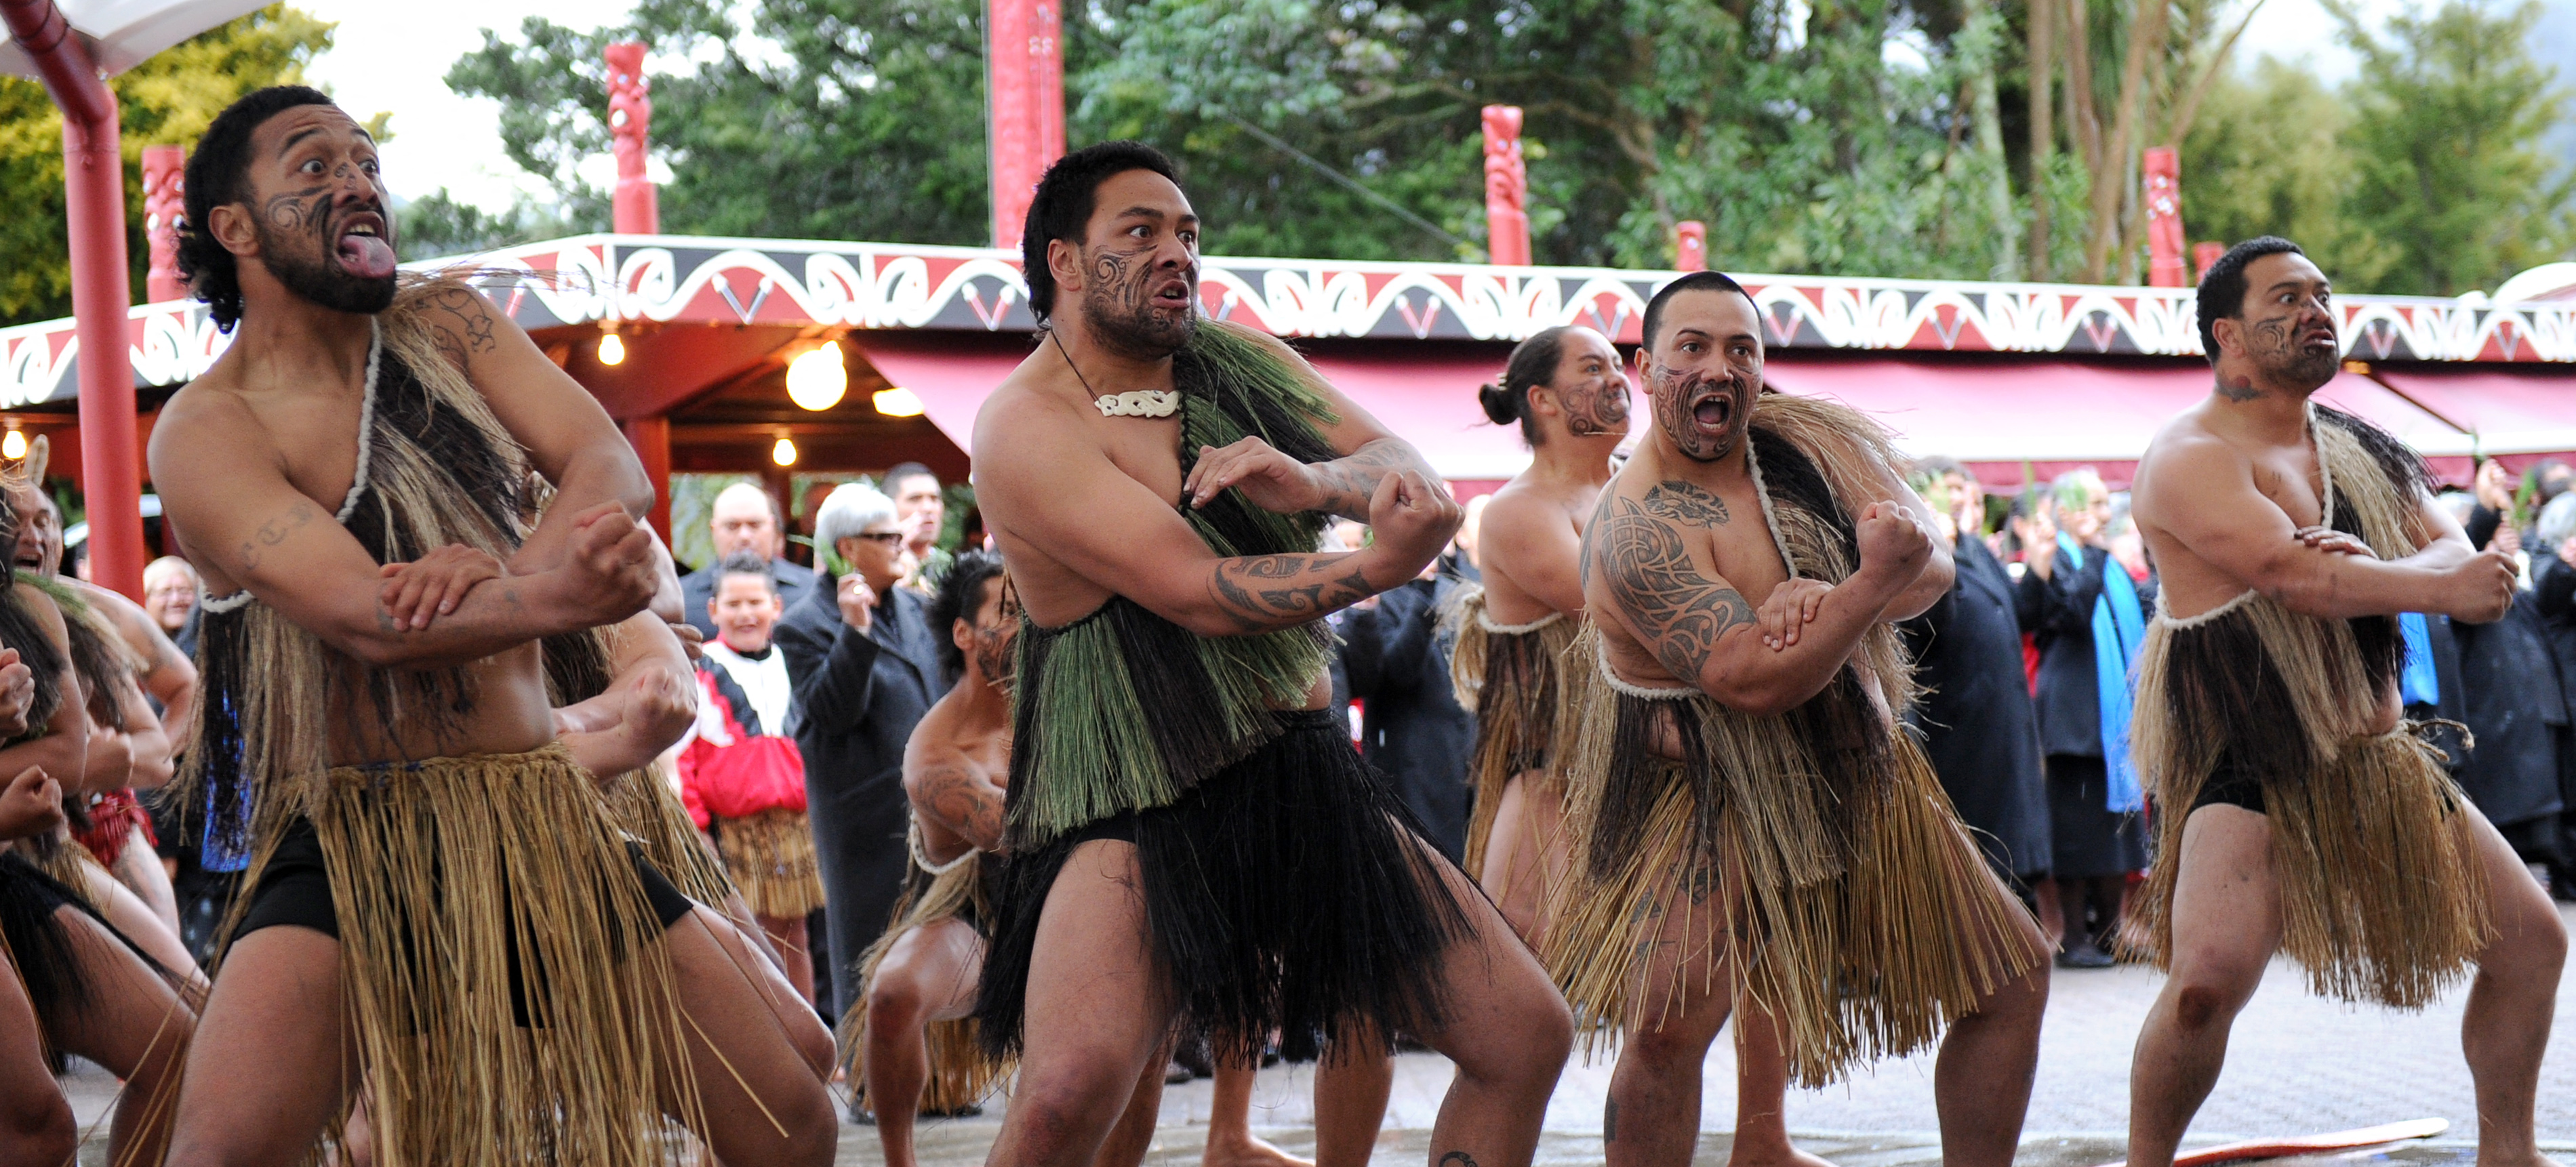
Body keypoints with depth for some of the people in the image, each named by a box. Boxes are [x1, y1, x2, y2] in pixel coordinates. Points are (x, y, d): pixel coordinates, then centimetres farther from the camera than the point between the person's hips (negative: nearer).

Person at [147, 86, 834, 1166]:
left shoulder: (446, 325, 11)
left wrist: (505, 568, -27)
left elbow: (610, 468, -4)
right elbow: (370, 619, -24)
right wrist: (554, 593, -43)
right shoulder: (206, 429, -8)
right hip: (351, 847, -5)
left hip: (546, 831, 5)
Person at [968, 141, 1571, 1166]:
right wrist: (1381, 565, -35)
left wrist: (1313, 482, -23)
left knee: (1528, 1035, 5)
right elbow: (1200, 594, -21)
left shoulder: (1237, 360, 10)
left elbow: (1404, 468, -1)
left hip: (1306, 779, 7)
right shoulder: (1025, 426, -12)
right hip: (1135, 813, -7)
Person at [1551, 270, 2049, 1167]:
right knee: (1667, 1020, -26)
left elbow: (1931, 567, -8)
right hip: (1711, 797, -7)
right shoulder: (1637, 526, -20)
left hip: (1862, 779, 7)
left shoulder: (1809, 438, 0)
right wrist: (1871, 585, -36)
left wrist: (1827, 597, -27)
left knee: (2014, 977, 10)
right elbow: (1753, 682, -28)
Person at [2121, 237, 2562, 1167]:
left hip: (2379, 761, 8)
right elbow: (2297, 575, -26)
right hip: (2246, 768, -8)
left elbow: (2457, 557, 0)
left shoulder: (2362, 450, 12)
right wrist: (2442, 587, -16)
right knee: (2209, 977, -27)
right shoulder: (2193, 458, -13)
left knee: (2531, 938, 10)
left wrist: (2373, 568, -22)